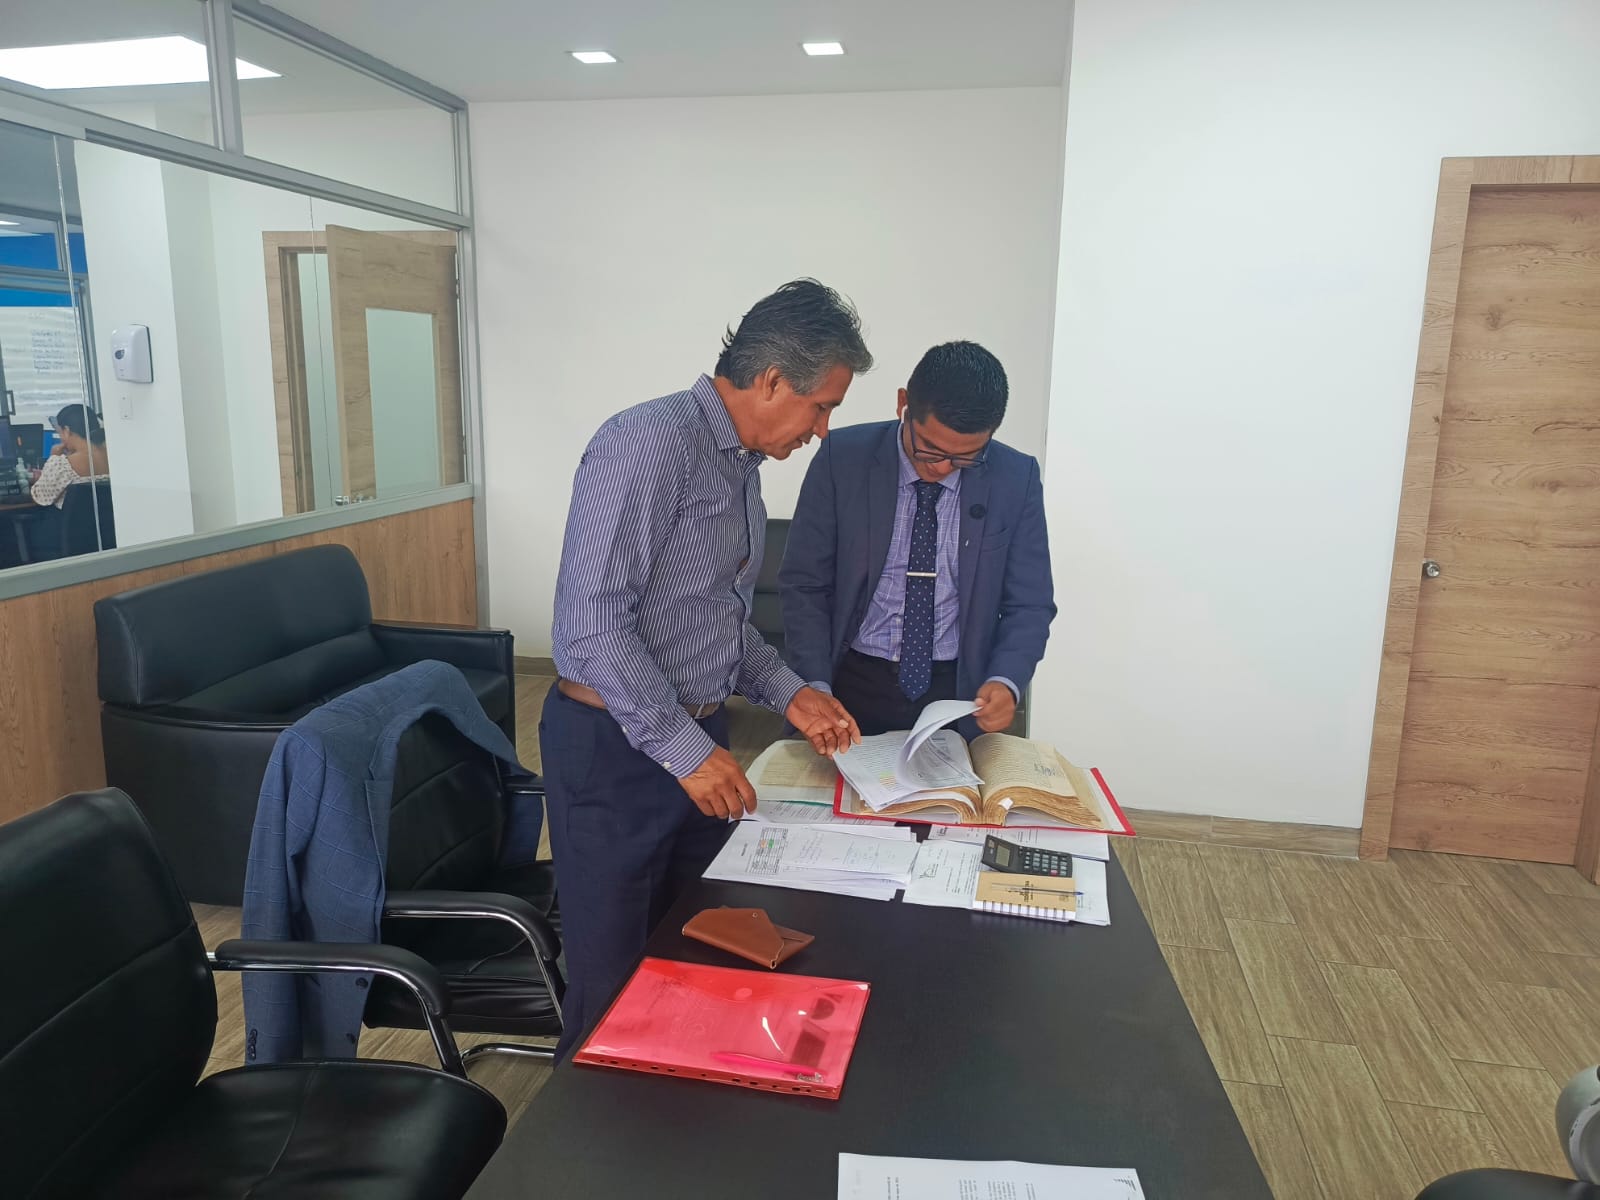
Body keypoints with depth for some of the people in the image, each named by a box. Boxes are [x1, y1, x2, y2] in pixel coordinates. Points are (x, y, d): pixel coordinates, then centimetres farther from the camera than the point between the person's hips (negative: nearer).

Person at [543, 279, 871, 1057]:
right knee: (614, 981, 6)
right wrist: (683, 750, -23)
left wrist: (788, 694, 8)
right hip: (616, 748, -8)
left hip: (697, 742, 9)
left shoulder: (741, 465, 10)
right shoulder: (649, 443, -20)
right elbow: (593, 623, -25)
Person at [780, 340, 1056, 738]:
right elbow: (804, 584, -7)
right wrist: (816, 688, -17)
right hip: (852, 685, 0)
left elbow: (1028, 603, -3)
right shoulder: (842, 459, -11)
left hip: (958, 693, 1)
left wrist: (1006, 681, -21)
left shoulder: (1016, 479, -8)